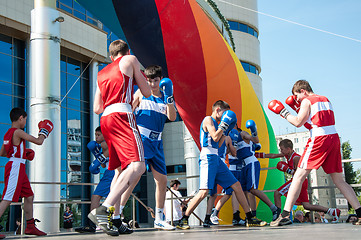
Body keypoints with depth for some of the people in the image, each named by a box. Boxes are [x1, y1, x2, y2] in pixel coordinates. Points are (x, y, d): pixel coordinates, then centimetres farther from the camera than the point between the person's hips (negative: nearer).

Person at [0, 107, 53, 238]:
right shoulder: (18, 132, -13)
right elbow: (38, 142, -14)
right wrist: (44, 131, 4)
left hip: (19, 169, 10)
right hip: (15, 167, -10)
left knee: (29, 196, 14)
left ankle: (30, 227, 21)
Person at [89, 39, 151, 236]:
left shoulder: (102, 73, 28)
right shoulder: (130, 59, 13)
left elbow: (97, 109, 23)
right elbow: (146, 92, 12)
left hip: (105, 119, 8)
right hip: (122, 115, -8)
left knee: (120, 169, 14)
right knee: (137, 166, -18)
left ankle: (112, 219, 6)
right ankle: (103, 209, -34)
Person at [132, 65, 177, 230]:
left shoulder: (165, 97, 12)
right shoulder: (141, 93, 3)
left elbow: (172, 117, -2)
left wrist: (168, 98, -16)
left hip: (156, 141, 5)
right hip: (141, 138, -5)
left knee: (162, 180, 7)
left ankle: (159, 220, 20)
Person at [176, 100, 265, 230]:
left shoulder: (215, 123, 24)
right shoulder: (208, 119, -3)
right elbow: (214, 137, -16)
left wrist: (226, 131, 21)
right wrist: (224, 123, -8)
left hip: (216, 159, 10)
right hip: (208, 157, -10)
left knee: (236, 185, 7)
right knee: (204, 191, -19)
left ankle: (250, 218, 13)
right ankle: (183, 220, -11)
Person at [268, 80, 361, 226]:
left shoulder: (307, 101, 1)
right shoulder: (325, 99, 22)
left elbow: (298, 123, -6)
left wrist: (283, 112, 6)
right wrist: (300, 109, 27)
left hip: (319, 139, -7)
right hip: (334, 137, 7)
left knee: (299, 175, -7)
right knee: (338, 180, 12)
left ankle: (285, 215, -14)